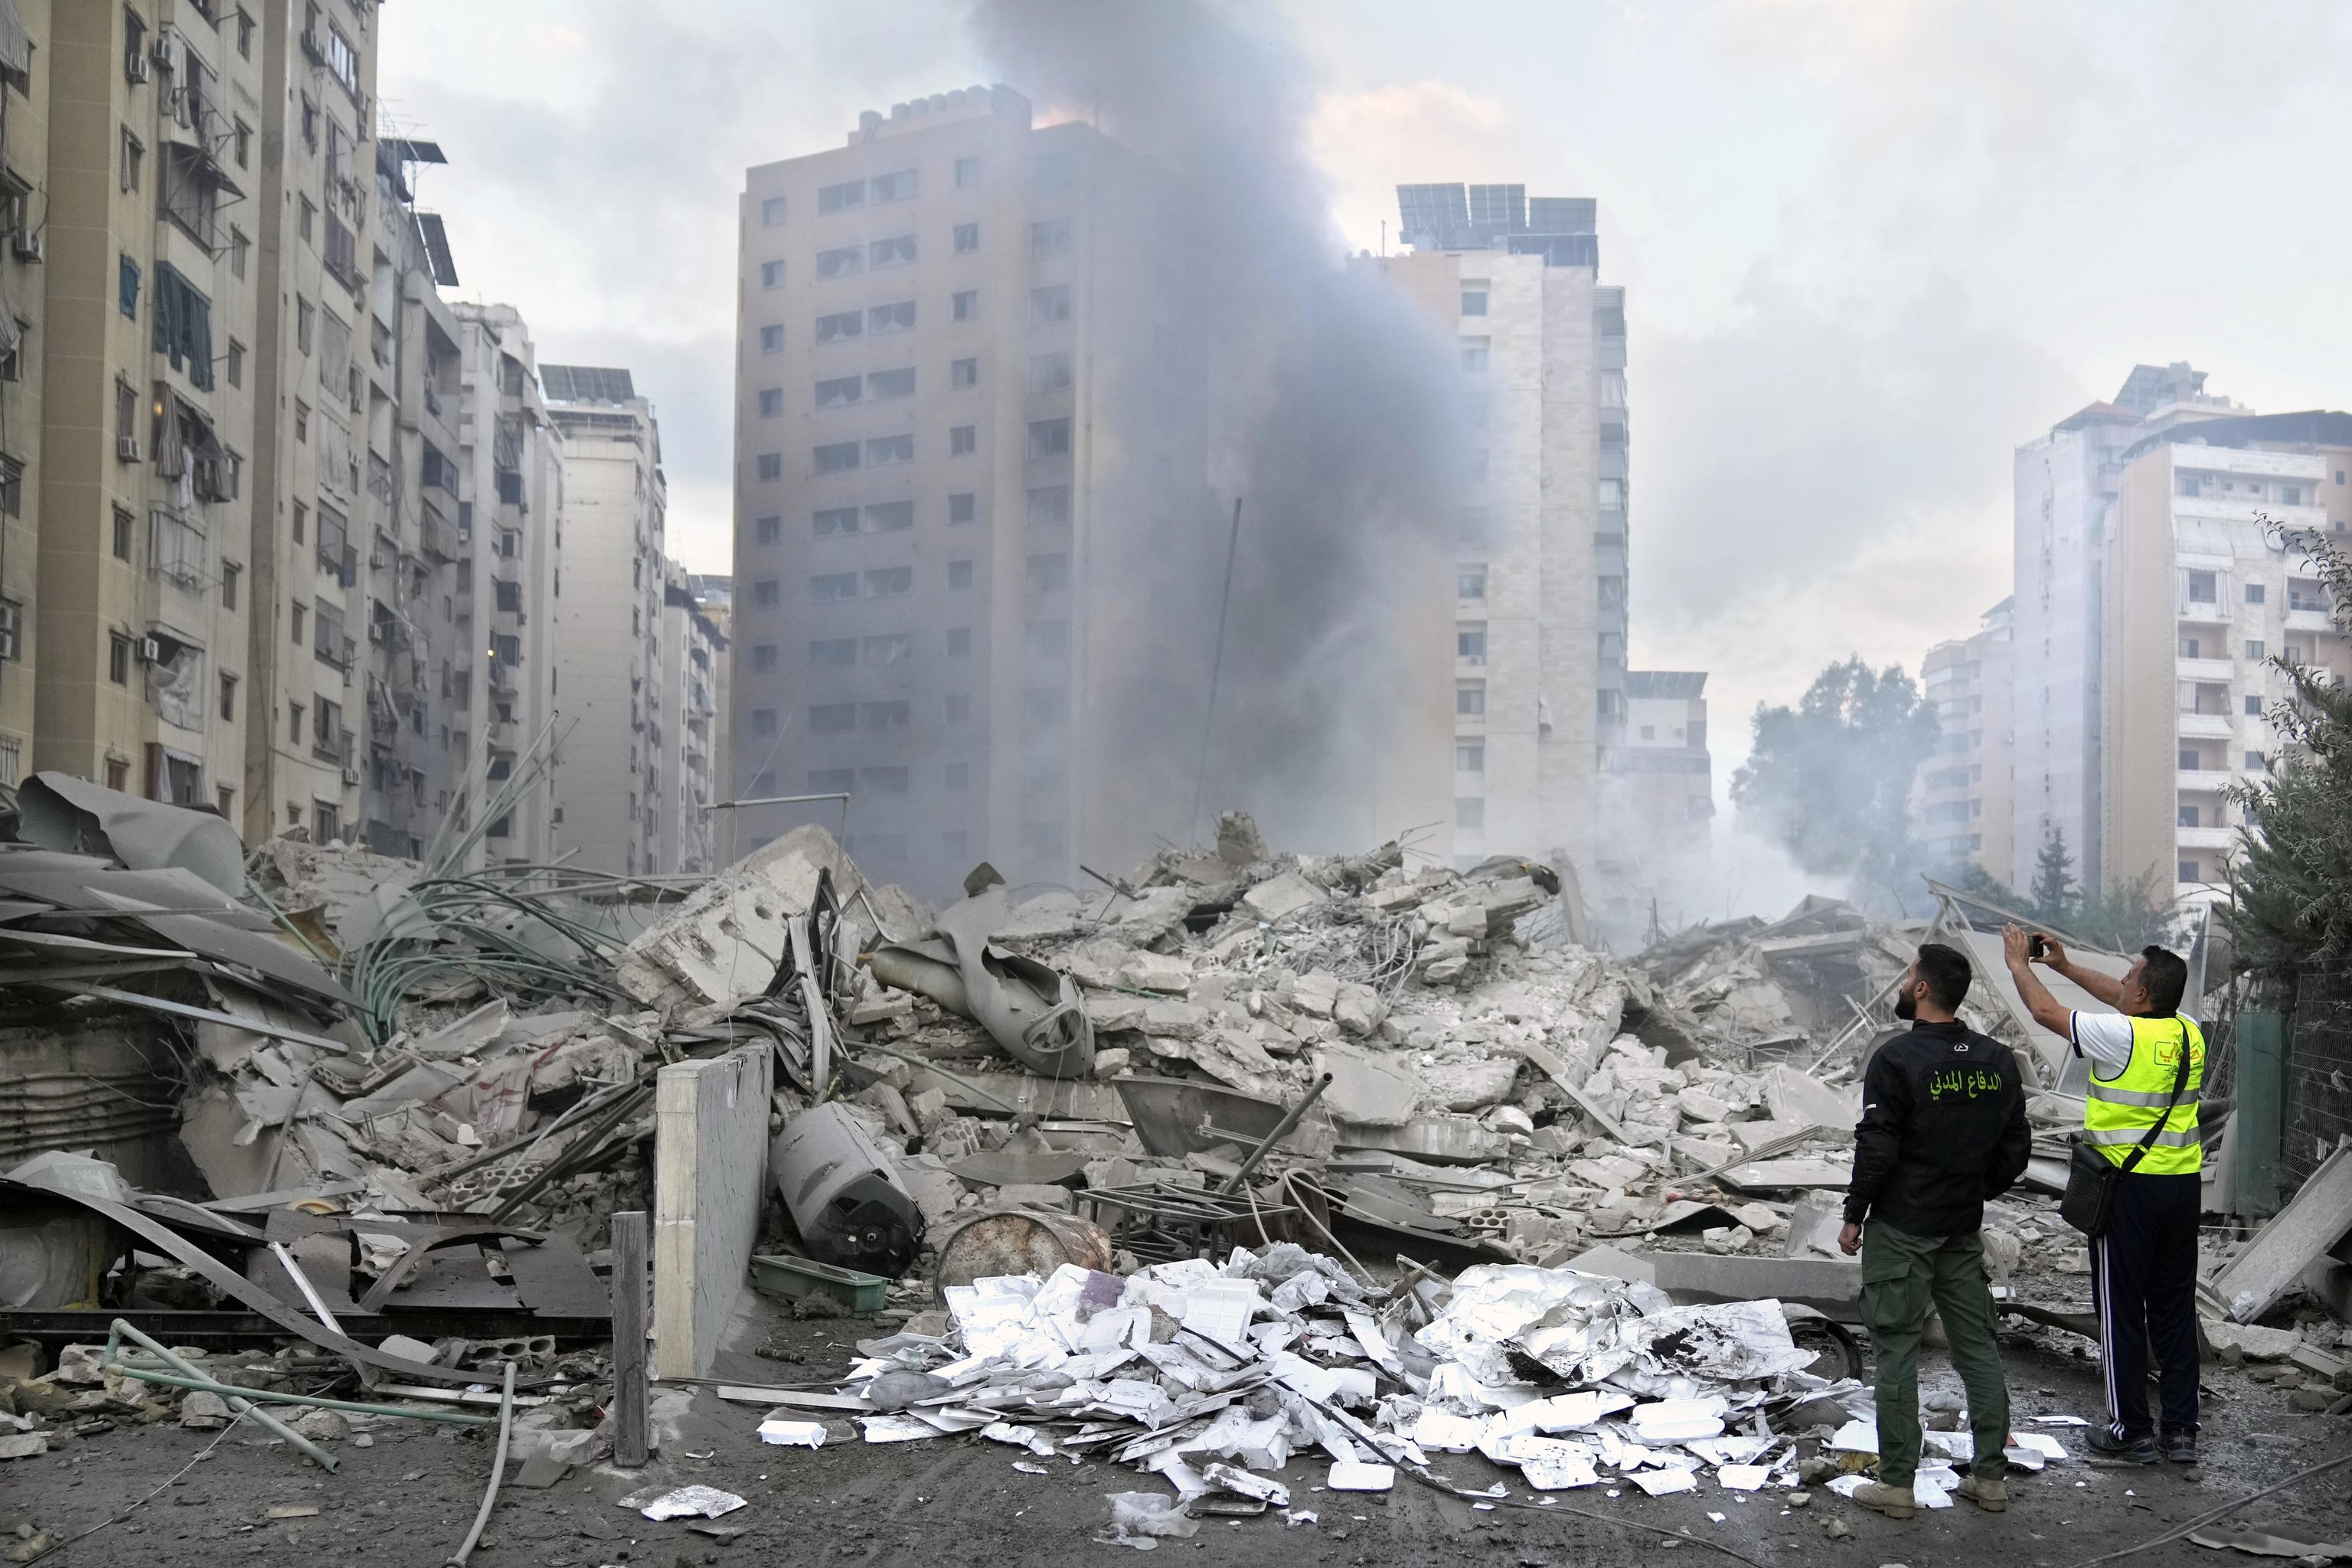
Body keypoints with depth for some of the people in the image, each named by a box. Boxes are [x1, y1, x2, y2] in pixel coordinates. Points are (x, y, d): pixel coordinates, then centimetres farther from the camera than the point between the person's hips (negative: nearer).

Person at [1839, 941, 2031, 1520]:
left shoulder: (1897, 1058, -16)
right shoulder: (1998, 1061, 3)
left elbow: (1877, 1149, -16)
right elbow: (2016, 1147, 8)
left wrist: (1853, 1216, -6)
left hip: (1901, 1228, -6)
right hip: (1965, 1230, 6)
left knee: (1897, 1349, 0)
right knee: (1977, 1345, 12)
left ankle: (1896, 1483, 4)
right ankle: (1990, 1476, 17)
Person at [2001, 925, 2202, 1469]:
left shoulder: (2124, 1035, -17)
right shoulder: (2188, 1033, 4)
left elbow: (2046, 1012, -7)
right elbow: (2126, 1002, 22)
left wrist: (2019, 965, 10)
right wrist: (2066, 966, 28)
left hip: (2130, 1186, -7)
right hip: (2184, 1184, 7)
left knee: (2121, 1310, 3)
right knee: (2175, 1308, 13)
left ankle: (2131, 1433, 10)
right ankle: (2181, 1430, 19)